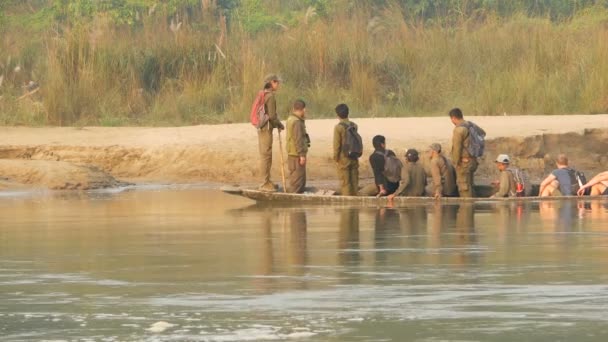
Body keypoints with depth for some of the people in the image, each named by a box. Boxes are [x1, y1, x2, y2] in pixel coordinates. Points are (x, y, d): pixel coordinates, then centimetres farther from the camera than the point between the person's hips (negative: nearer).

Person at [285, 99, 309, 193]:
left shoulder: (291, 119, 13)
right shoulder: (297, 122, -19)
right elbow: (298, 140, -22)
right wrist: (302, 155, -20)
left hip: (292, 153, 10)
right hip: (297, 154, -10)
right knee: (297, 178, -7)